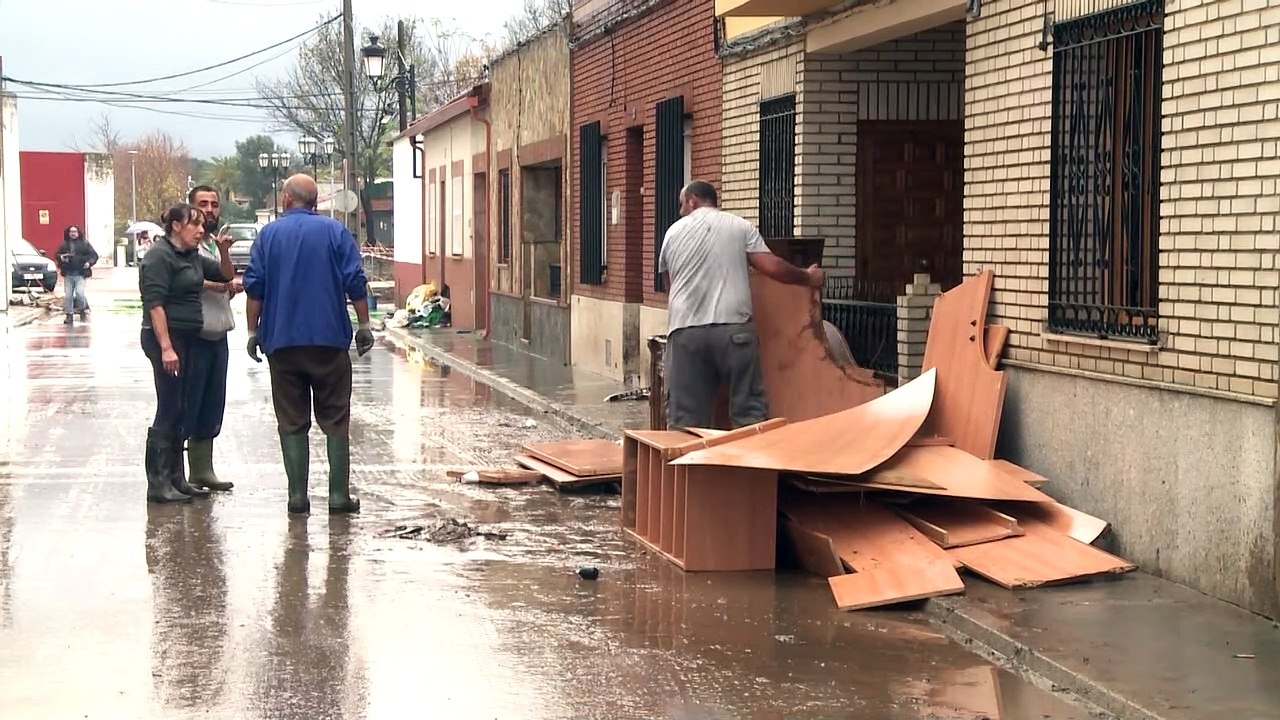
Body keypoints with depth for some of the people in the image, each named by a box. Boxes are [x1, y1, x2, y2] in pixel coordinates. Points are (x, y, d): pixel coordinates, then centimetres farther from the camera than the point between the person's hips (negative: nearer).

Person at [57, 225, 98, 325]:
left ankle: (83, 309, 9)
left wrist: (89, 262, -12)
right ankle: (69, 315, 10)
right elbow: (57, 255, 18)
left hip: (80, 274, -3)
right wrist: (61, 257, -5)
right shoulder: (64, 244, 11)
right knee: (68, 295, 1)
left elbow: (94, 255, 5)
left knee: (79, 293, -17)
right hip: (68, 274, 3)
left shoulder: (84, 243, 5)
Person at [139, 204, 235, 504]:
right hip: (166, 337, -9)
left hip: (188, 338, 9)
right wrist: (166, 347, -24)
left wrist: (223, 251, 4)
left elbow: (225, 275, 24)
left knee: (180, 412, 12)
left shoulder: (192, 257, 14)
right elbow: (155, 304, -18)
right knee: (168, 411, -7)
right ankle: (158, 484, -3)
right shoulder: (159, 256, -11)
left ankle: (176, 479, 18)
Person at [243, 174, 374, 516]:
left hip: (282, 341, 1)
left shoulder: (268, 234, 5)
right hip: (329, 340, -1)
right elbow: (355, 282, -3)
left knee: (292, 423, 5)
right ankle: (339, 494, 1)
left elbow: (254, 287, 2)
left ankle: (298, 495, 2)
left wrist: (253, 332, 9)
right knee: (335, 420, 4)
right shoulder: (335, 231, 2)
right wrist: (364, 325, 3)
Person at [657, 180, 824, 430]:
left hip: (685, 330, 2)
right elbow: (772, 267, 2)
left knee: (685, 420, 4)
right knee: (750, 413, 2)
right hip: (733, 328, -2)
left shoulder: (673, 233, 18)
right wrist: (808, 278, 20)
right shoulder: (740, 226, 10)